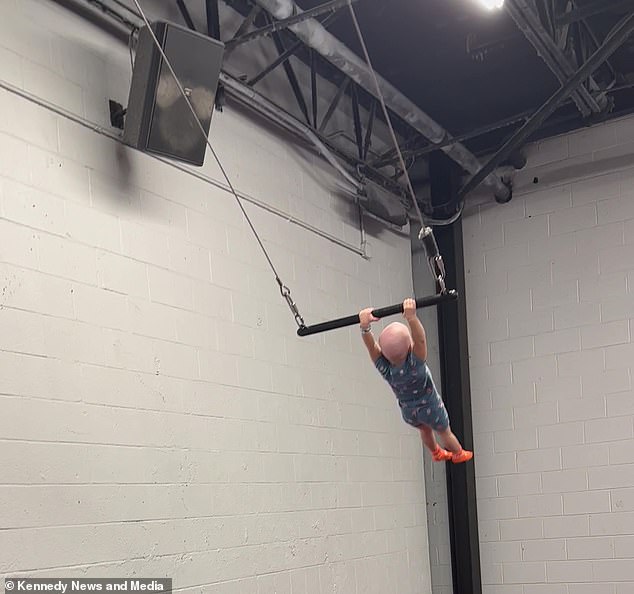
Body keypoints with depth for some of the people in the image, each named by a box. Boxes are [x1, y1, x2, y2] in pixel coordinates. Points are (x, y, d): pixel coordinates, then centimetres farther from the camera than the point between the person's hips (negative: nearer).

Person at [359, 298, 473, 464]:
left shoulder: (384, 367, -33)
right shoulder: (415, 364, -42)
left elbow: (370, 345, -46)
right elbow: (420, 339, -57)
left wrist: (365, 326, -64)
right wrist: (411, 318, -73)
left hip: (407, 411, 4)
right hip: (429, 406, -4)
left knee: (425, 430, 35)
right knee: (444, 432, 27)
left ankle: (436, 453, 61)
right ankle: (458, 454, 55)